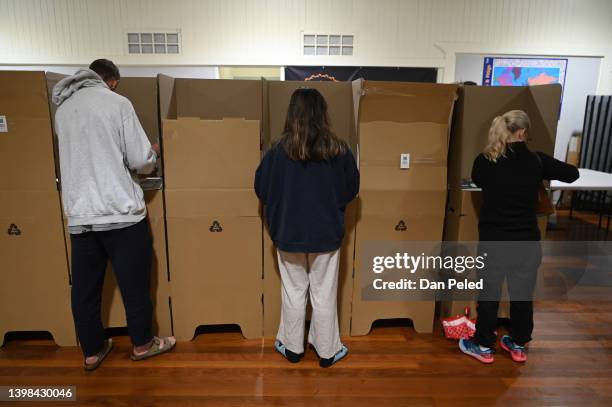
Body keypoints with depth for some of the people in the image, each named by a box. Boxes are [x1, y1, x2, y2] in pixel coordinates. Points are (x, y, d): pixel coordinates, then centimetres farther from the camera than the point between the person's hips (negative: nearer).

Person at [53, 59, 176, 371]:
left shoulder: (62, 108, 13)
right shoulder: (117, 103, -5)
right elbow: (141, 162, -8)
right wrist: (152, 154, 14)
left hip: (79, 215, 6)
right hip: (122, 212, -5)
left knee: (85, 287, 15)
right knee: (135, 283, 10)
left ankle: (92, 351, 29)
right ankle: (142, 344, 26)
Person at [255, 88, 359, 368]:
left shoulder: (279, 150, -12)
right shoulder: (338, 150, -10)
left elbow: (261, 189, -2)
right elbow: (351, 189, 2)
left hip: (289, 233, 0)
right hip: (327, 234, 0)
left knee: (293, 294, 17)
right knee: (324, 295, 14)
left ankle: (292, 347, 33)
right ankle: (327, 351, 30)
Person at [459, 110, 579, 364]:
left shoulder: (484, 161, -8)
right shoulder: (537, 161, -6)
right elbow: (573, 174, 10)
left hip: (493, 240, -1)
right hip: (527, 240, 1)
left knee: (489, 293, 12)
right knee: (523, 294, 17)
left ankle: (484, 346, 25)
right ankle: (519, 345, 35)